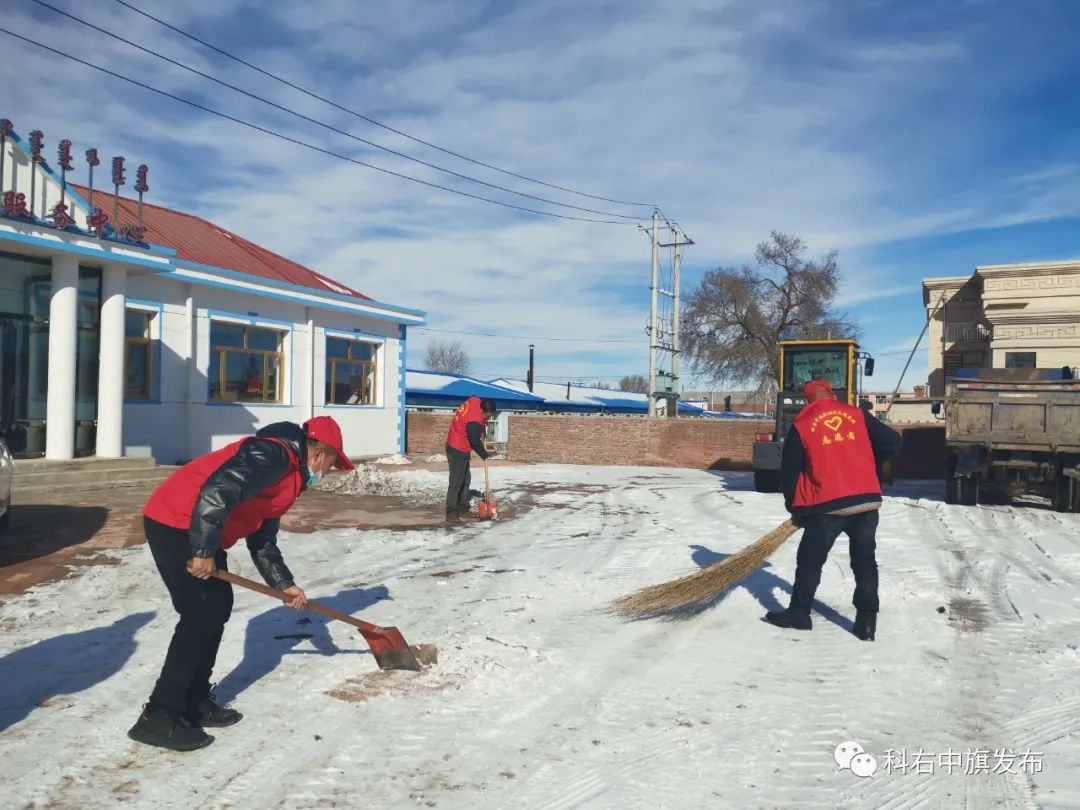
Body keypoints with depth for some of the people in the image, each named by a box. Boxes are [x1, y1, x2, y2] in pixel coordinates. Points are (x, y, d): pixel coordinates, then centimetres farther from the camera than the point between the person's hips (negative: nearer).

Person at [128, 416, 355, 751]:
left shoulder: (288, 475, 16)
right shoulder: (272, 456, -17)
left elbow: (263, 541, 20)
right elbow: (216, 492, -30)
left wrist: (284, 584, 14)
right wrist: (204, 552, -25)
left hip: (196, 531, 11)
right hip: (176, 523, -11)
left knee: (218, 606, 13)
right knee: (202, 613, -9)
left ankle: (195, 702, 23)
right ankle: (158, 717, -2)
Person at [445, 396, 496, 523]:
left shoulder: (475, 400, -4)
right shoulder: (474, 421, -28)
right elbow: (475, 442, -19)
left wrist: (482, 426, 5)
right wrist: (485, 454, -2)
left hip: (460, 448, 10)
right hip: (458, 450, -10)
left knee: (465, 480, 13)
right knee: (456, 482, -8)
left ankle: (463, 510, 19)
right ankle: (451, 513, -4)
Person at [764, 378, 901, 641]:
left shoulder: (801, 425, 1)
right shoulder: (858, 415, 7)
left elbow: (789, 471, 4)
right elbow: (892, 441, 8)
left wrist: (795, 508, 17)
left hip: (827, 506, -3)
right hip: (867, 500, 3)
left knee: (810, 561, 12)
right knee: (865, 561, 14)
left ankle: (799, 613, 21)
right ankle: (867, 621, 15)